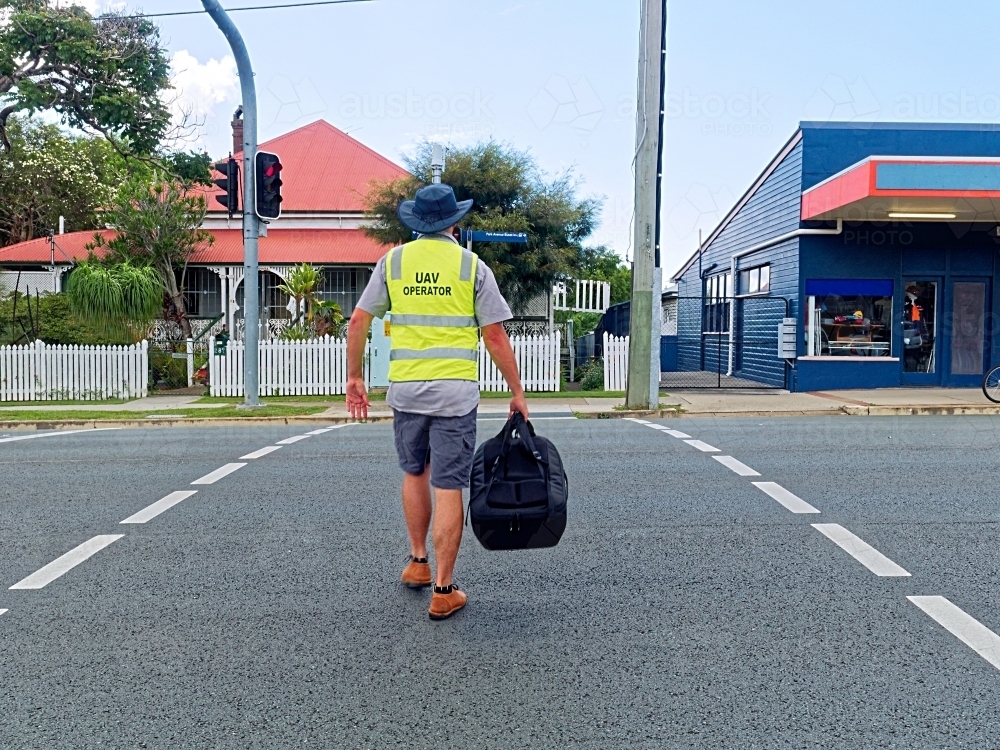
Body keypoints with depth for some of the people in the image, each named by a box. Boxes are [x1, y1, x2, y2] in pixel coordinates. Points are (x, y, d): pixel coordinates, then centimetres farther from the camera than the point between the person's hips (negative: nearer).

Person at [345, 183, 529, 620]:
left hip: (405, 387, 3)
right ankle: (443, 592, 6)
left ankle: (418, 563, 32)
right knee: (448, 487, 1)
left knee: (414, 473, 22)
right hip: (455, 390, -2)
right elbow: (495, 336, -3)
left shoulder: (393, 261, 6)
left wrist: (354, 377, 14)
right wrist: (516, 392, 5)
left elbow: (358, 322, 4)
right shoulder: (471, 266, 0)